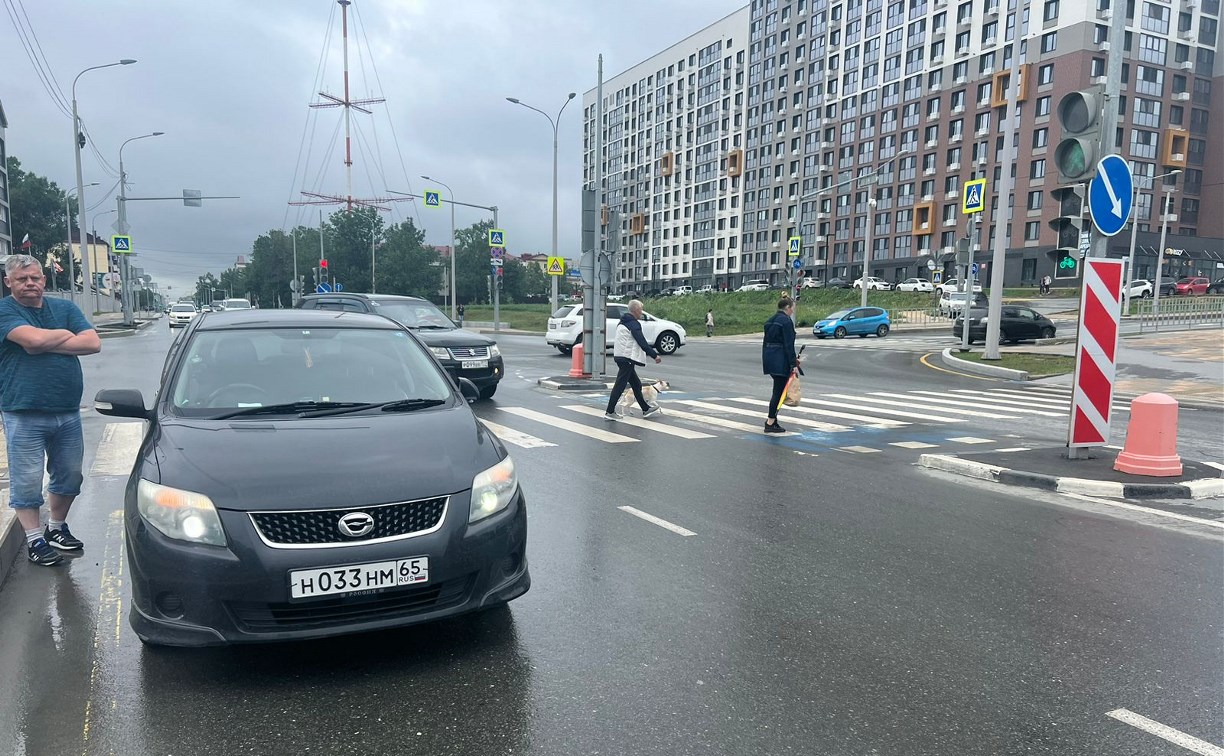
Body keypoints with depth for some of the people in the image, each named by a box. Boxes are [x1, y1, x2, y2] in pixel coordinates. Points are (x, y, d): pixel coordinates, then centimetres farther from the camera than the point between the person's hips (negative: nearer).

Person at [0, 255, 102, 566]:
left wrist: (46, 345, -11)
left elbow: (94, 343, -4)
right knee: (27, 480, 2)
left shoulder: (65, 308, 10)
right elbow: (33, 338, -23)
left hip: (68, 411, 5)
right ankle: (35, 539, 15)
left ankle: (56, 528, 32)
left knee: (69, 476, 14)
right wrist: (66, 335, -4)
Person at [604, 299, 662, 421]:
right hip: (627, 358, -10)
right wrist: (655, 355, -16)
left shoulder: (623, 322, 17)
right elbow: (642, 342, -19)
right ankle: (610, 412, -6)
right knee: (620, 385, -7)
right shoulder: (634, 324, -13)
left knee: (636, 384, 15)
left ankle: (646, 409, 22)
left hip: (619, 356, 10)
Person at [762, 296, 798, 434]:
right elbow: (789, 344, -16)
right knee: (779, 390, -3)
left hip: (768, 358, 9)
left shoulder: (770, 320, 14)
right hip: (780, 360, -9)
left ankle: (771, 418, 17)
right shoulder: (786, 321, -12)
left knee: (778, 388, 17)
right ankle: (770, 423, 0)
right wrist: (793, 364, -15)